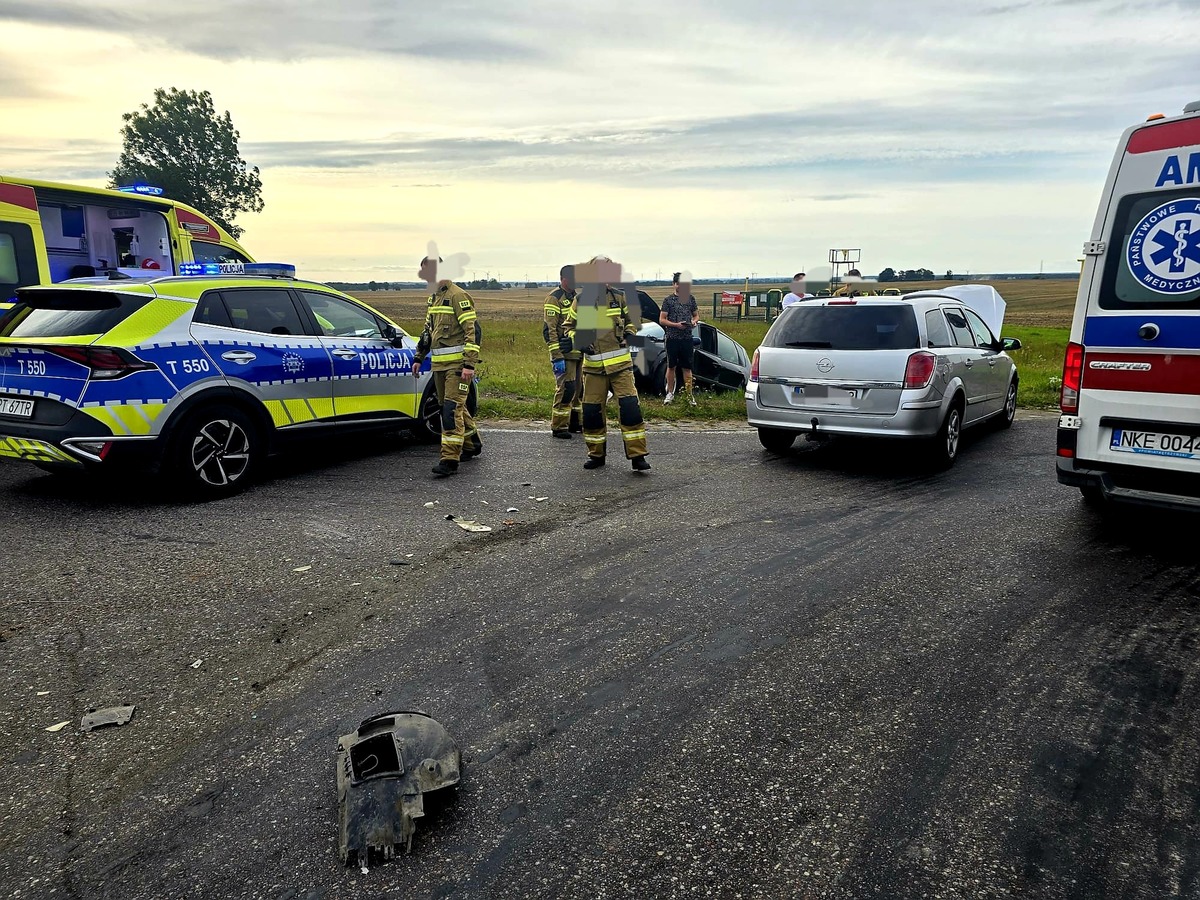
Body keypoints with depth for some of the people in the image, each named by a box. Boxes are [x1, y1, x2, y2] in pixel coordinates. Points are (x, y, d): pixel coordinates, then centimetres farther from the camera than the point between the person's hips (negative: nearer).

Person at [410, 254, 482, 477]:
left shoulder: (458, 296, -11)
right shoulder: (434, 298, 17)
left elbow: (472, 330, -16)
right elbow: (428, 330, 27)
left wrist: (469, 364, -22)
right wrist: (419, 358, 24)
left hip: (457, 364, -9)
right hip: (439, 364, 9)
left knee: (452, 408, -13)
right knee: (452, 407, 15)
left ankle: (450, 459, -13)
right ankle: (472, 445, 31)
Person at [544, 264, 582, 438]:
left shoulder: (575, 297, 16)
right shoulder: (554, 298, -11)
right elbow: (549, 329, -16)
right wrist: (557, 357, -21)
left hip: (578, 353, 8)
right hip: (564, 354, -8)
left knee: (578, 389, 12)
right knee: (565, 389, -9)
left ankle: (575, 423, 23)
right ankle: (558, 427, -1)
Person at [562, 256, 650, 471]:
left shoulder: (619, 297, 2)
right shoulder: (580, 301, 1)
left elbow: (631, 319, 16)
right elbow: (571, 326, 11)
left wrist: (630, 332, -3)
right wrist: (571, 340, -9)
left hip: (620, 363, -1)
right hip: (593, 366, 1)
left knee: (630, 407, -10)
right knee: (591, 411, 4)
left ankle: (637, 456, -4)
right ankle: (596, 454, 22)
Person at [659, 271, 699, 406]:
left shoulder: (690, 298, 9)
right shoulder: (668, 300, 1)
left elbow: (696, 315, 17)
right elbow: (661, 320, -2)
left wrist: (694, 321, -6)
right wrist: (676, 325, -15)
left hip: (687, 338, 2)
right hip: (672, 338, -2)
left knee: (687, 368, 4)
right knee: (671, 367, 7)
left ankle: (690, 395, 6)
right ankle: (670, 393, 17)